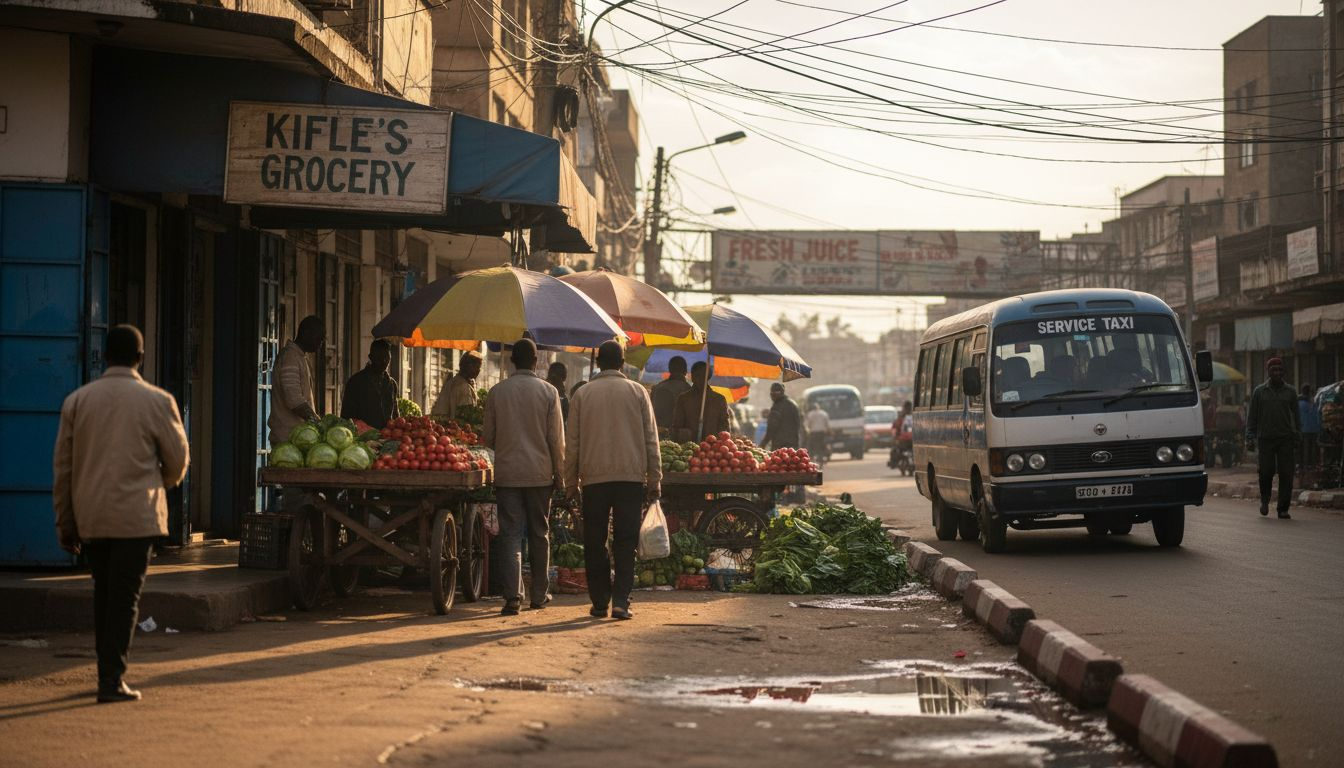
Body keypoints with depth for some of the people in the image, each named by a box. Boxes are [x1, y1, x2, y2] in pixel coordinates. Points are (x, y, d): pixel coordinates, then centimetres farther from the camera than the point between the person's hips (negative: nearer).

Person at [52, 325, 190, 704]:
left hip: (90, 517, 3)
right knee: (124, 598, -1)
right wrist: (162, 484, 25)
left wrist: (65, 523, 13)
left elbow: (62, 467, 6)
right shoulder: (157, 401, -5)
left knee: (103, 596, 15)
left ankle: (107, 672, 20)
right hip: (136, 516, -3)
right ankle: (113, 680, -5)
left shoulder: (77, 400, 4)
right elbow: (178, 459, 2)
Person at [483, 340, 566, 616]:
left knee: (510, 535, -1)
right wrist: (559, 475, 7)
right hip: (539, 473, 0)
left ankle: (512, 596, -13)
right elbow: (557, 438, -2)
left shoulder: (497, 392, -1)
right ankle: (539, 593, 21)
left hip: (507, 473, 0)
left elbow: (487, 437, 4)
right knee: (539, 535, 13)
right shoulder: (548, 391, -3)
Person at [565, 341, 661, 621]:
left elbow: (572, 442, 5)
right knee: (625, 542, 2)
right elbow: (651, 439, 3)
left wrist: (571, 481, 13)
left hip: (594, 477, 0)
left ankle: (599, 601, 9)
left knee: (595, 543, 8)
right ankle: (621, 600, -9)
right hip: (631, 475, 0)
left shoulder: (582, 394, 4)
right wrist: (654, 480, 8)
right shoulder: (637, 392, 3)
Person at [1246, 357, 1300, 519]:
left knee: (1286, 474, -6)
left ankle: (1283, 509, -1)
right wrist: (1250, 437, 1)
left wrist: (1297, 436, 6)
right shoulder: (1259, 392, 7)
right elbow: (1252, 416, 8)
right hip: (1266, 438, -1)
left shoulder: (1290, 391, 9)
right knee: (1266, 471, -6)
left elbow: (1295, 415, 12)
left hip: (1286, 438, 1)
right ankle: (1264, 499, 22)